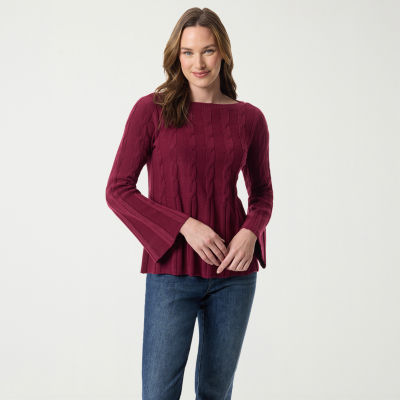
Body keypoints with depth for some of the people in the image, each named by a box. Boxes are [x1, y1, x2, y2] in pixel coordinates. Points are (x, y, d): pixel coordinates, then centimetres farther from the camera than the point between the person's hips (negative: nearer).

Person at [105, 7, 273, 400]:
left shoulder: (250, 119, 4)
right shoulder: (151, 110, -4)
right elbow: (118, 190, -4)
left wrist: (250, 231, -6)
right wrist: (185, 225, -15)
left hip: (233, 272, 3)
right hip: (173, 272, -3)